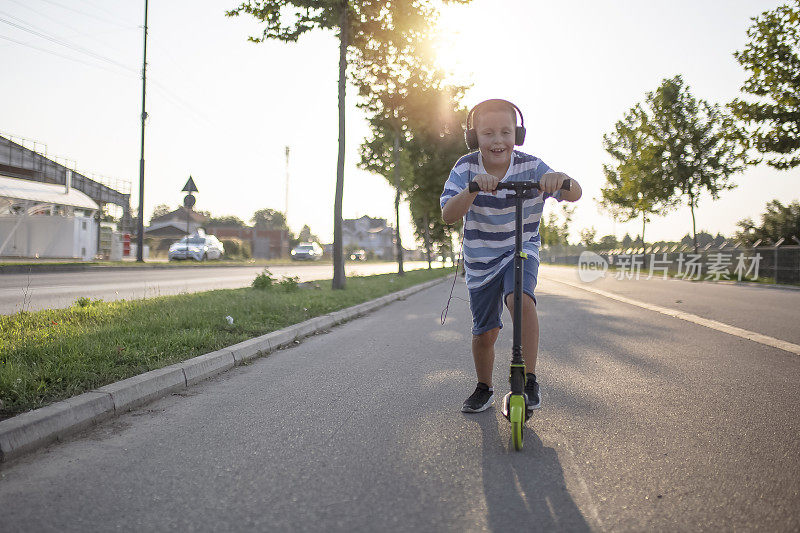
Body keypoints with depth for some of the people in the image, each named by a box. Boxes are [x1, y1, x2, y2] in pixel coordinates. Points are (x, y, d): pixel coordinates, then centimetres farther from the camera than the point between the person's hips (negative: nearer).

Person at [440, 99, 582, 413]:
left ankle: (529, 381, -20)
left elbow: (574, 195, -25)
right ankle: (484, 390, 32)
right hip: (480, 259, 1)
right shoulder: (466, 169, -15)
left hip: (521, 250, -1)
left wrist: (562, 179, -48)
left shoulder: (531, 167, -16)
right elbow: (448, 215, -27)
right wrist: (472, 189, -46)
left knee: (520, 299, -32)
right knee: (485, 332, 7)